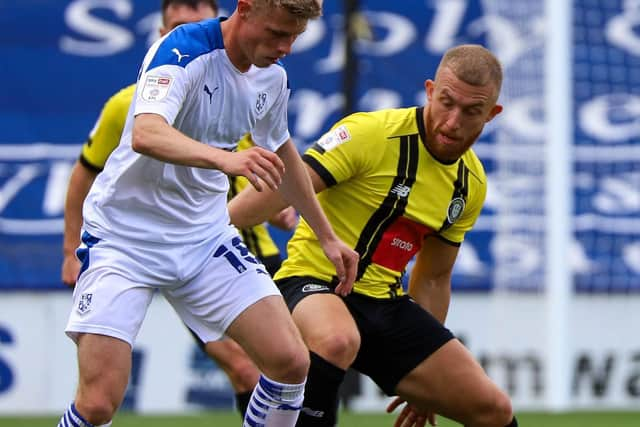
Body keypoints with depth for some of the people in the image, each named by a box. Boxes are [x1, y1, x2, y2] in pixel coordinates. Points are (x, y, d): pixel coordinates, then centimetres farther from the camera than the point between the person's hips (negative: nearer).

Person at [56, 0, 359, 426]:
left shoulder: (272, 77, 2)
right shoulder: (182, 51, -21)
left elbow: (281, 153, 23)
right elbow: (145, 135, -39)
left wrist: (327, 236, 28)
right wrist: (225, 158, -56)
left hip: (206, 237, 6)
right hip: (126, 236, -6)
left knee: (291, 361, -9)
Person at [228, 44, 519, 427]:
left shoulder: (471, 183, 7)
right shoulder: (372, 134, -15)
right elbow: (279, 190, -19)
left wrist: (425, 378, 20)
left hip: (386, 303, 7)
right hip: (314, 281, -7)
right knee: (337, 341, -43)